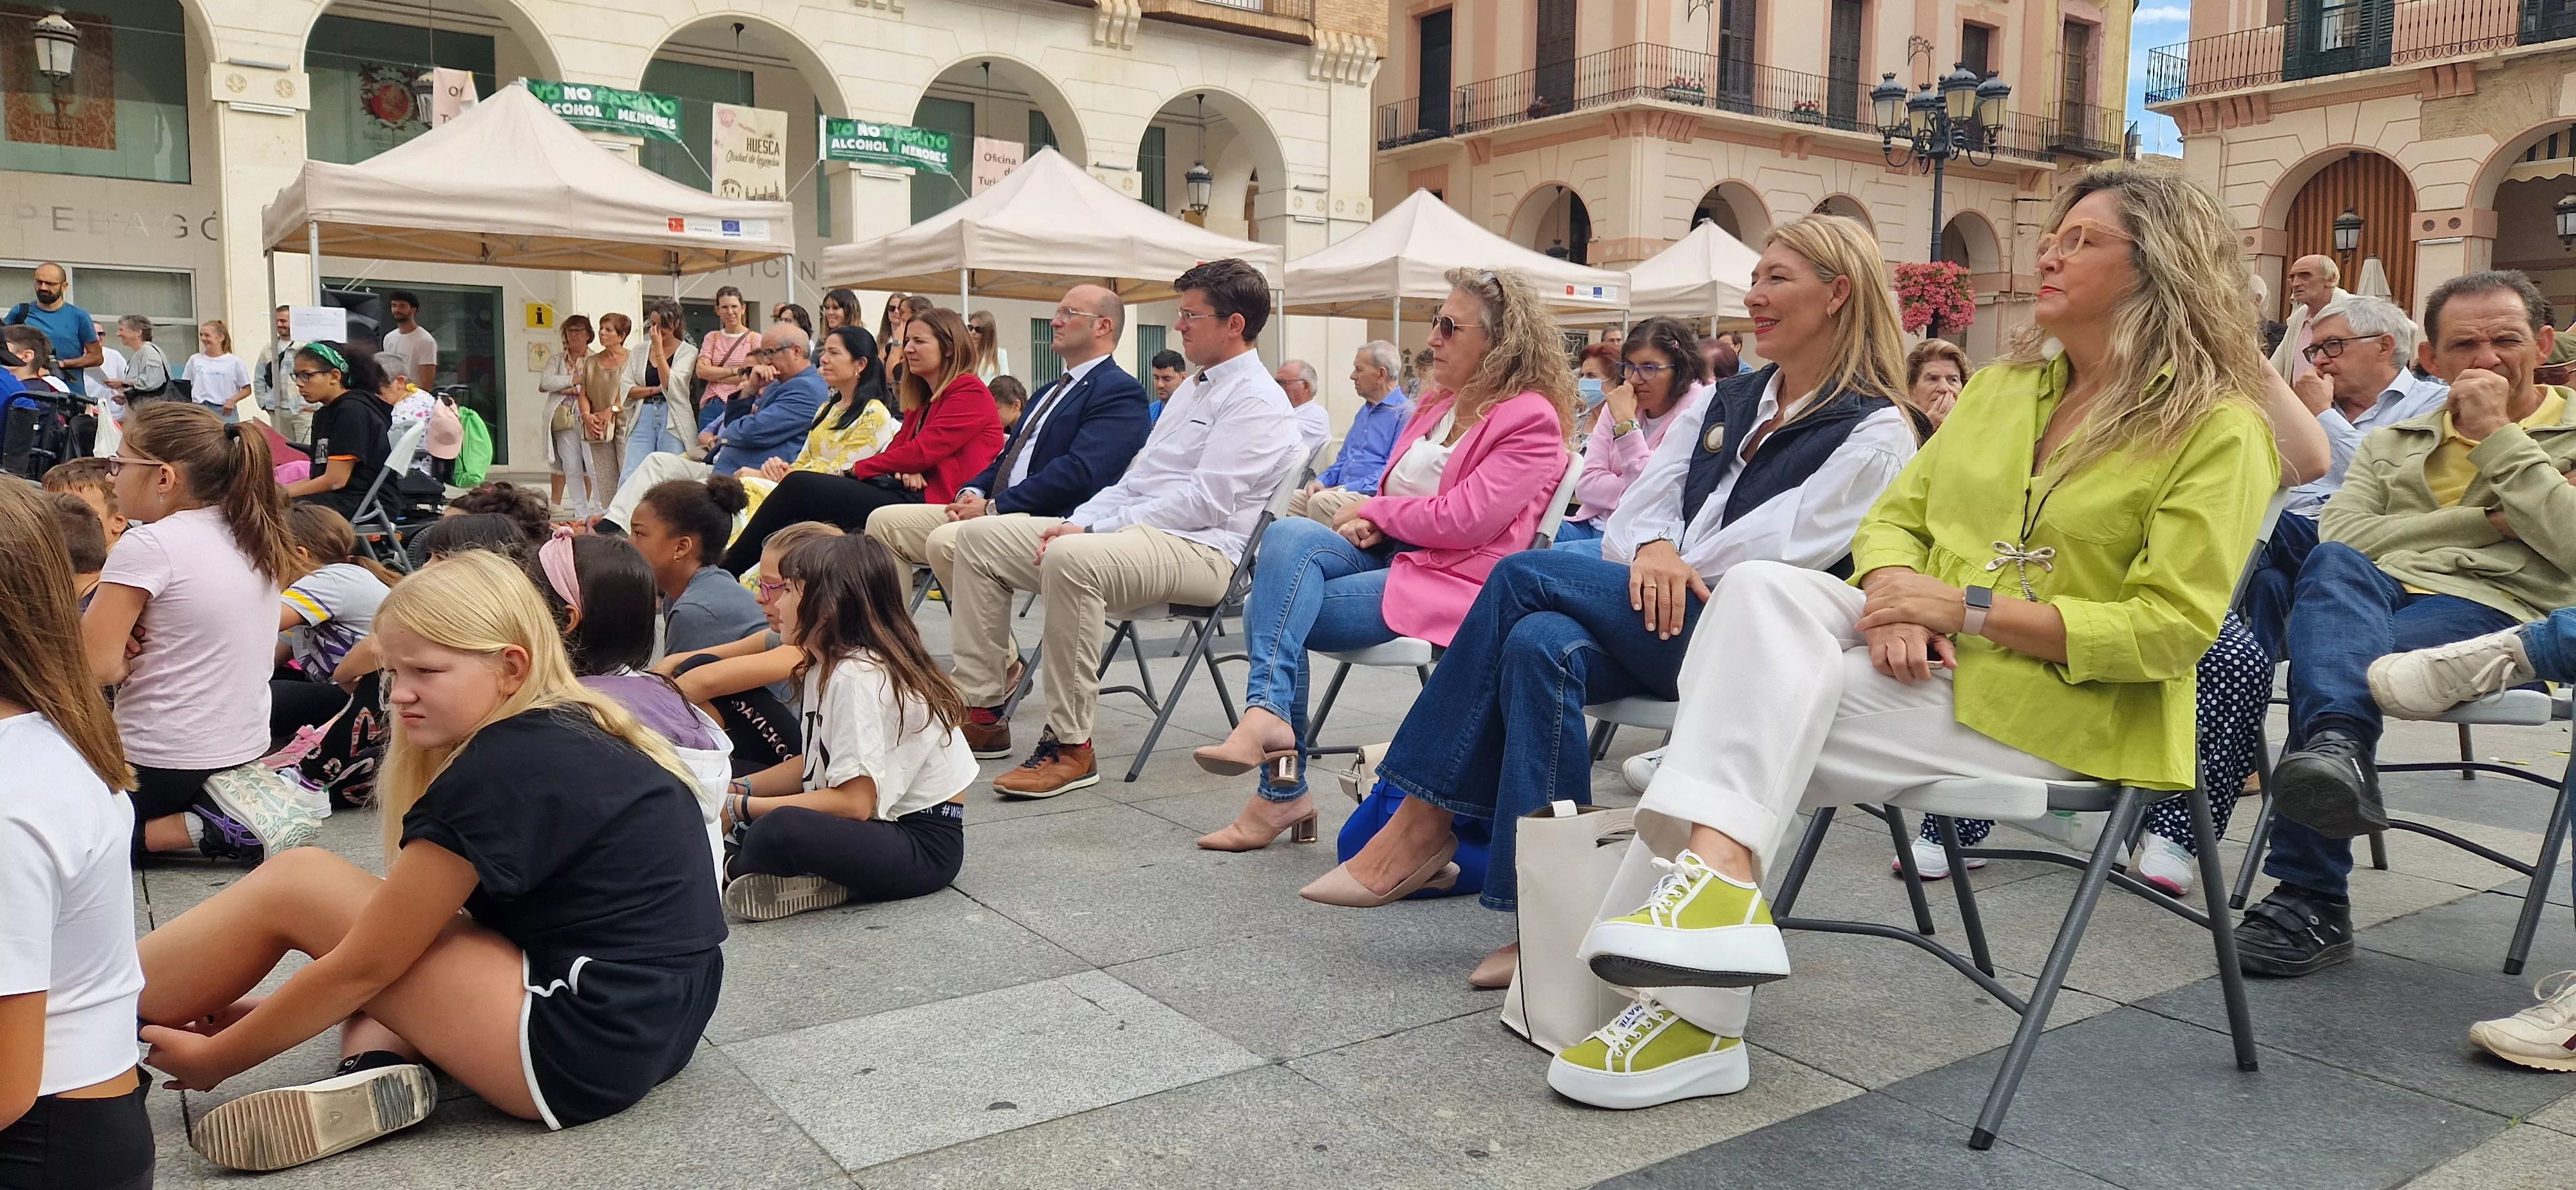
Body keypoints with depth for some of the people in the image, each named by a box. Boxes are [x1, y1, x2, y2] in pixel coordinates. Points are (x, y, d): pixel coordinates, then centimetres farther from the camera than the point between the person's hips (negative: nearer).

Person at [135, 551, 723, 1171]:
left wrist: (214, 1060, 6)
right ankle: (380, 1073, -3)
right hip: (652, 1021, 10)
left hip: (585, 1048, -10)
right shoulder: (571, 733, 12)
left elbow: (362, 967, -7)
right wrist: (276, 1014, 21)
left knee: (293, 884, 0)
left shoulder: (497, 774, -16)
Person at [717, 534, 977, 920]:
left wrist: (741, 808, -20)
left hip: (924, 843, -11)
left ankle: (729, 877, -5)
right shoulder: (822, 667, 10)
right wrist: (739, 788, 2)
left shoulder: (859, 677, -21)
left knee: (779, 830, -33)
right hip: (881, 821, 11)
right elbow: (815, 764, 17)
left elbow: (855, 801, -26)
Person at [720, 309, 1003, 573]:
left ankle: (726, 569, -7)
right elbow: (898, 448, 16)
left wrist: (852, 471, -7)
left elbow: (923, 451, -13)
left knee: (799, 485, -14)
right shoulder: (923, 400, 27)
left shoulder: (970, 392, -3)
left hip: (930, 501, -9)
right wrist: (905, 470, -9)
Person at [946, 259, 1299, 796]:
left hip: (1197, 548, -10)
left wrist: (1093, 529, -19)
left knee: (1071, 560, -39)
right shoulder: (1193, 389, 23)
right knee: (979, 537, 2)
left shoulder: (1256, 402, -9)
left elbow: (1205, 503, -19)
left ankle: (1070, 746, -29)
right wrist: (1079, 520, 4)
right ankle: (981, 712, 1)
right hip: (1132, 529, 10)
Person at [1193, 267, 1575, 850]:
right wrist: (1367, 526, -1)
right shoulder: (1439, 405, 18)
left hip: (1450, 581, -8)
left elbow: (1460, 520, -17)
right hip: (1390, 557, 8)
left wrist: (1373, 511, -5)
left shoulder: (1531, 420, -8)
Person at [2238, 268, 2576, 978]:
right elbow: (2339, 535, 7)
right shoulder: (2392, 445, 27)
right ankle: (2338, 752, -56)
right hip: (2376, 598, 3)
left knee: (2343, 658, -35)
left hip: (2500, 611, -3)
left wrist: (2496, 436, -1)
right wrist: (2485, 521, 1)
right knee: (2333, 568, -35)